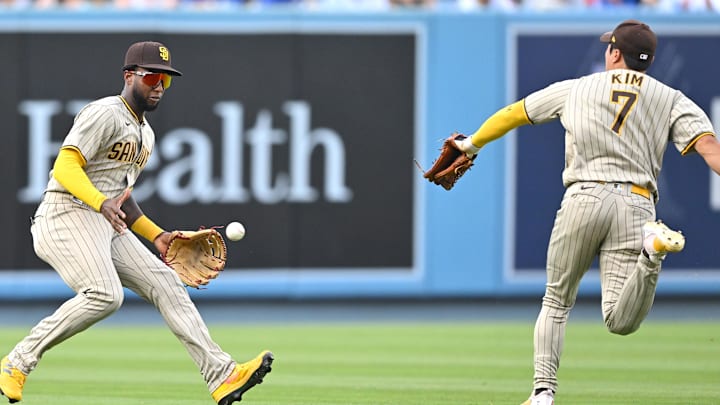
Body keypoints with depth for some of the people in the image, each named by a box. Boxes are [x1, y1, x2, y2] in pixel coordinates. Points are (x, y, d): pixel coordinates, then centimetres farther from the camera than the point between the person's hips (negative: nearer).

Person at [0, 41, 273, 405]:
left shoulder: (145, 134, 22)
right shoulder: (106, 114, -8)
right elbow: (65, 166, -19)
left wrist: (155, 235, 18)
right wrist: (102, 203, -34)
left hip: (107, 226, 9)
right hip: (68, 215, -9)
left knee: (165, 283, -3)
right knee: (105, 294, -28)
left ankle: (222, 375, -8)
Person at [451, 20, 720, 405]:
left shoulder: (575, 89, 16)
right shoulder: (673, 100, 13)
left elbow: (513, 113, 26)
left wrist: (472, 143, 42)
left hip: (583, 199, 0)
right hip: (636, 205, 0)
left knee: (556, 301, 18)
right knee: (620, 321, -8)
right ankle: (651, 249, -34)